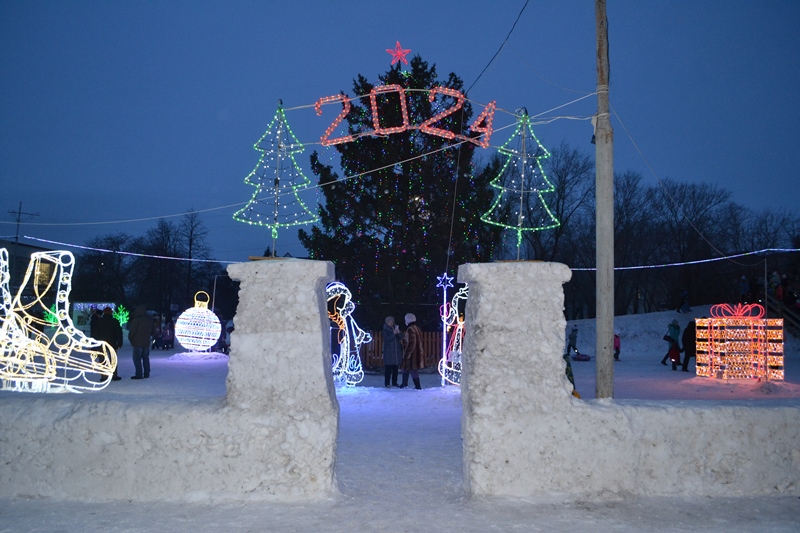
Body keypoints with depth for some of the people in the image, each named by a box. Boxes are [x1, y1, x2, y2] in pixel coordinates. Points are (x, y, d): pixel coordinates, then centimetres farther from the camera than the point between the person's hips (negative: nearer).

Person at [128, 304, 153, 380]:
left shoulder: (136, 320, -16)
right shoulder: (149, 320, 7)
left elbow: (132, 331, -14)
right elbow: (153, 329, 17)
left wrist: (130, 338, 3)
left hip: (138, 342, -7)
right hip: (147, 342, 7)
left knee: (137, 358, -2)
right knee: (146, 358, 14)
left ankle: (139, 374, -5)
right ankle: (146, 374, 17)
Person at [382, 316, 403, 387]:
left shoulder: (396, 328, 11)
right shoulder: (385, 330, -2)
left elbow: (401, 338, 6)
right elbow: (387, 339, -14)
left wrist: (399, 333, -13)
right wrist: (394, 333, -23)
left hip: (397, 350, 5)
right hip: (389, 351, -5)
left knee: (395, 368, 5)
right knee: (388, 367, -7)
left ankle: (394, 382, 12)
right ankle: (386, 383, -3)